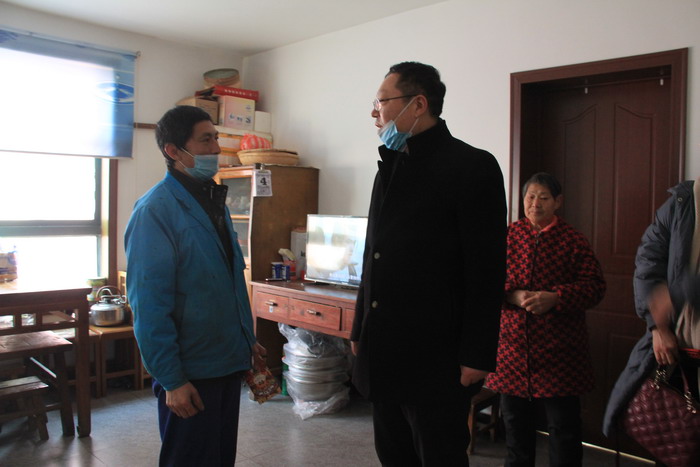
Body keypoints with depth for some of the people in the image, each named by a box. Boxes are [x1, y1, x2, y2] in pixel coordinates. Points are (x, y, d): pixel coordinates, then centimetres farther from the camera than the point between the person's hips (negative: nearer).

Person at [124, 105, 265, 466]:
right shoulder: (155, 210, -17)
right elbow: (148, 304, -19)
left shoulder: (214, 201, 9)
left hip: (229, 361, 8)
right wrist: (171, 379, -18)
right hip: (190, 372, -8)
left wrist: (247, 340, 15)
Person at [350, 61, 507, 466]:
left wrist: (476, 356, -15)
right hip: (384, 353, 7)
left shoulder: (472, 166, -9)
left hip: (435, 357, -7)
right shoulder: (392, 167, 13)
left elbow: (487, 272, -13)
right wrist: (360, 328, 16)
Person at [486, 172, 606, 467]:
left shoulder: (572, 240, -1)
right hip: (514, 345, 2)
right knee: (516, 421, 16)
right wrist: (512, 295, -15)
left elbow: (595, 286, -4)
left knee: (564, 425, 7)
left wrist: (555, 298, -18)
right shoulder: (509, 235, 4)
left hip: (559, 350, -2)